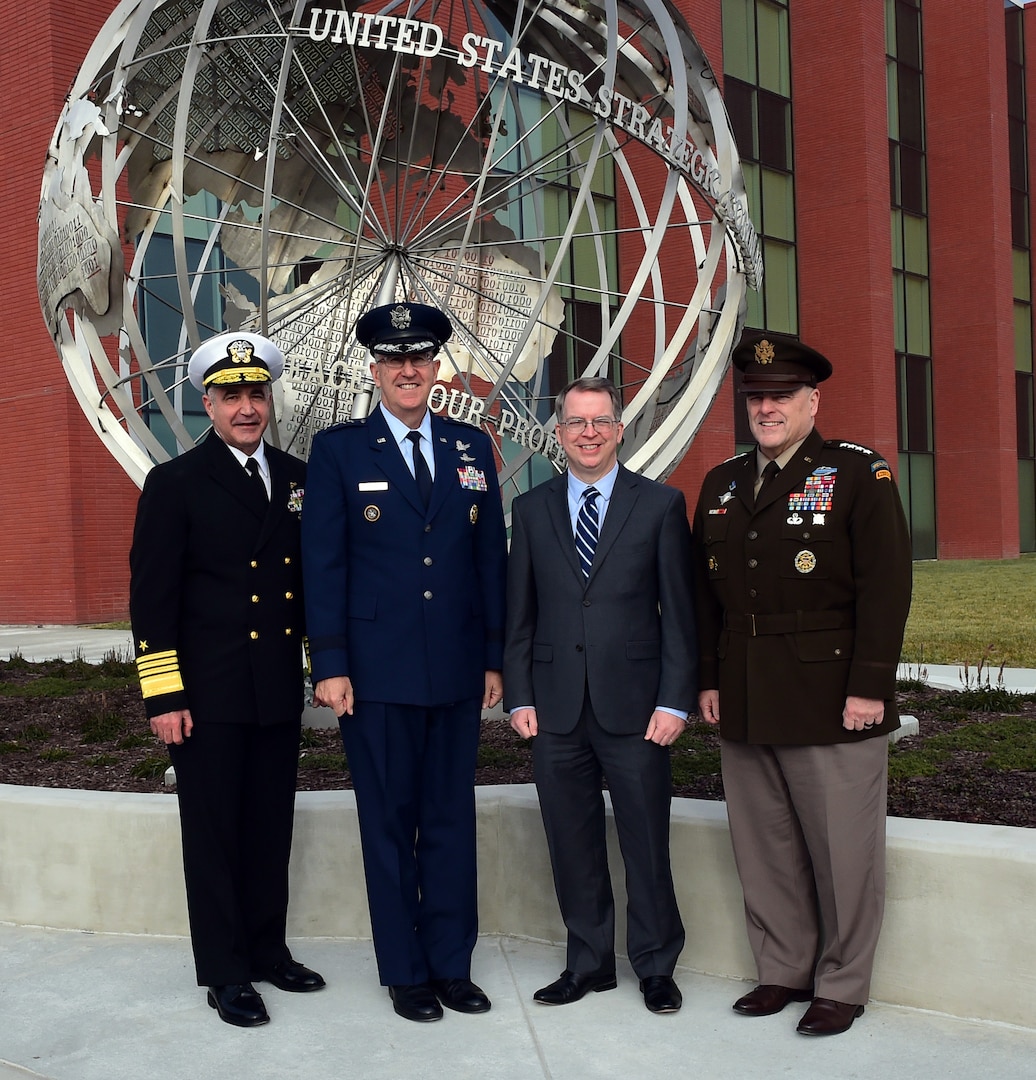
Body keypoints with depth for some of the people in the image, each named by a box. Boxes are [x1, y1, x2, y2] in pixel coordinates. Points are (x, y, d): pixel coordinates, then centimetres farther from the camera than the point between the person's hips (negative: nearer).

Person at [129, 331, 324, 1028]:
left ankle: (269, 950, 29)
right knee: (214, 834, 5)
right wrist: (164, 696, -11)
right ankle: (226, 972, 17)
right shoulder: (176, 484, -4)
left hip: (281, 690, 4)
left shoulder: (297, 479, 9)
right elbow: (152, 598, -6)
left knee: (272, 828, 13)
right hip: (208, 695, -4)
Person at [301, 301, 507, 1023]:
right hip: (377, 673, -3)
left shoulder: (472, 448, 10)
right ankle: (405, 971, 20)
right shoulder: (338, 450, 1)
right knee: (389, 823, 7)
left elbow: (492, 558, 10)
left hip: (457, 671, 3)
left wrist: (495, 659, 6)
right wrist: (330, 665, -8)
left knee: (452, 820, 10)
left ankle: (453, 964, 23)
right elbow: (323, 564, -3)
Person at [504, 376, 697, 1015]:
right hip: (556, 709, 2)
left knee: (647, 844, 6)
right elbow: (519, 614, 10)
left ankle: (656, 967, 23)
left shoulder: (661, 505, 2)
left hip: (635, 706, -2)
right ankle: (589, 962, 26)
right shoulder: (532, 510, 9)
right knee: (573, 846, 10)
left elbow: (680, 611, 0)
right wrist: (520, 697, 3)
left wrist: (675, 700, -7)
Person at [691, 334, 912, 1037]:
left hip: (832, 704, -5)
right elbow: (705, 594, 16)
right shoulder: (721, 486, 14)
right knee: (764, 848, 12)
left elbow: (886, 588, -9)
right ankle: (784, 971, 27)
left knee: (842, 851, 3)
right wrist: (708, 680, 10)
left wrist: (869, 687, -14)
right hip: (744, 707, 5)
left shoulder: (859, 475, -3)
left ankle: (841, 986, 19)